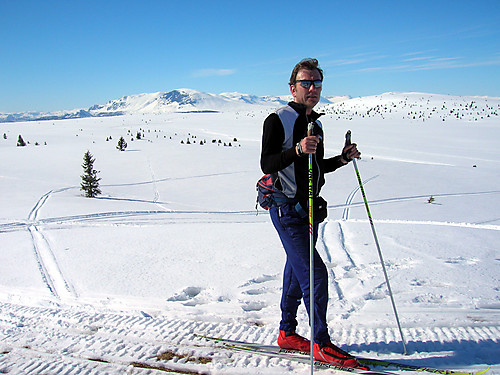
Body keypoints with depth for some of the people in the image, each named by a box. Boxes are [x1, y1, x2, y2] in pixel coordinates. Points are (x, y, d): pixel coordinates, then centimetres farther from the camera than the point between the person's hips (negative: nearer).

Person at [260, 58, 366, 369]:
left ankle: (287, 333, 28)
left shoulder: (315, 124, 15)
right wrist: (297, 150, -32)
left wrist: (343, 159, 7)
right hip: (287, 210, -8)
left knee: (297, 271, 15)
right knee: (314, 272, -11)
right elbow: (267, 164, -19)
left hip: (310, 209, 8)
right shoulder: (277, 120, -9)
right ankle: (321, 344, 1)